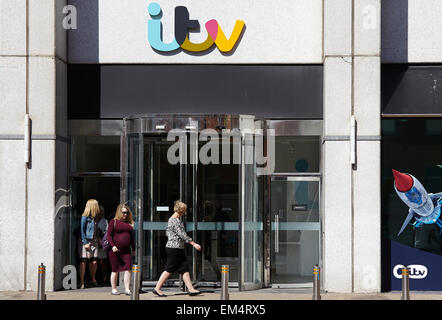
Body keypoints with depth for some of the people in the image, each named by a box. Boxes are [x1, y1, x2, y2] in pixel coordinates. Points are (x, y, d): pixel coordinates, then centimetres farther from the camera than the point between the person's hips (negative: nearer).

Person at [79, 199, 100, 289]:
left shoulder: (94, 217, 11)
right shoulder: (85, 217, -9)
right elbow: (82, 230, -10)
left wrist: (98, 239, 13)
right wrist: (85, 243, -13)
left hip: (94, 242, 6)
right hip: (85, 241, -6)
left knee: (94, 262, 4)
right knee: (83, 262, -5)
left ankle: (93, 279, 24)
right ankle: (82, 282, -1)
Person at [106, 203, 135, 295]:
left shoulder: (129, 223, 14)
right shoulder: (113, 222, 0)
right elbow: (109, 235, -5)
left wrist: (133, 249, 18)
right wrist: (113, 246, -18)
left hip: (126, 251, 4)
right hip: (115, 250, -4)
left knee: (128, 269, -6)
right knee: (115, 270, 4)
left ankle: (127, 289, -5)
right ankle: (114, 289, 14)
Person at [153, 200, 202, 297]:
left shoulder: (171, 219, 15)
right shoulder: (175, 220, -16)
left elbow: (167, 233, 22)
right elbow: (182, 234, -20)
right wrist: (194, 244, -19)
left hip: (178, 249, 10)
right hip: (174, 249, -10)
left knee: (185, 269, 7)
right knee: (169, 270, -4)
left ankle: (191, 289, 6)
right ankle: (157, 289, 3)